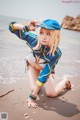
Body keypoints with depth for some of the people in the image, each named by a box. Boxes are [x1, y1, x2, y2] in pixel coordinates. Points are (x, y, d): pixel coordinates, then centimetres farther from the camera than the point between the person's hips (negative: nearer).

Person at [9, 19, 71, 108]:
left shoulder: (56, 53, -38)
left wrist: (32, 96, -36)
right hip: (33, 64, 2)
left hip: (46, 68, -1)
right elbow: (12, 27, -31)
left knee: (51, 94, -6)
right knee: (34, 89, -15)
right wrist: (26, 28, -54)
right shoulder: (34, 38, -36)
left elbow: (45, 72, -36)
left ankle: (65, 81, 24)